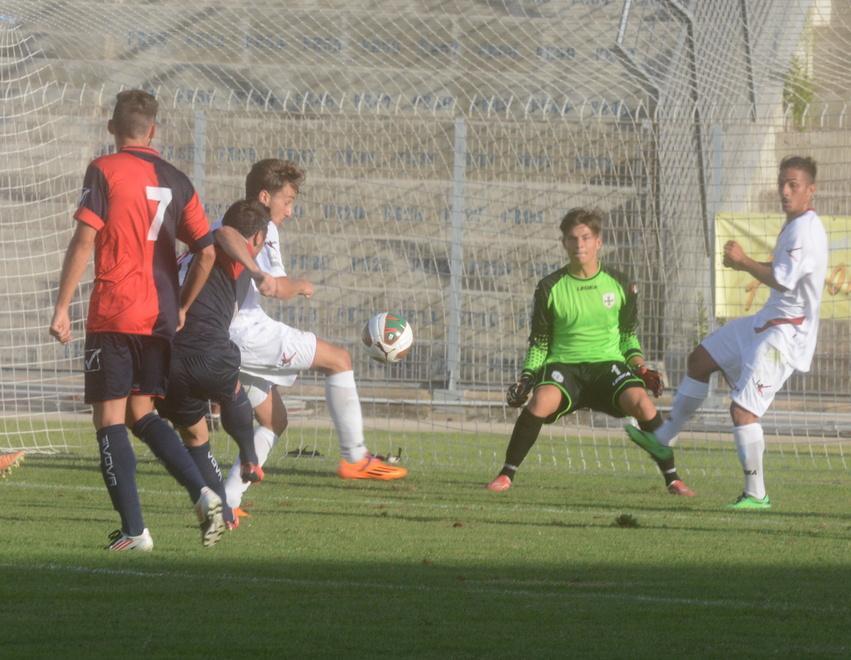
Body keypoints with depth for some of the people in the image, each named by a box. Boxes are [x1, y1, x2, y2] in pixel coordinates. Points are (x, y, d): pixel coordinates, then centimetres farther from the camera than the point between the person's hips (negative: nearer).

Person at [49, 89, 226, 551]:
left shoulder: (104, 171, -6)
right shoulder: (175, 181, 9)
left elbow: (84, 240, -13)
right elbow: (206, 252, 6)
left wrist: (62, 307, -11)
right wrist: (182, 308, 17)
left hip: (113, 315, -5)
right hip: (160, 318, 6)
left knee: (109, 419, -1)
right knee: (140, 413, 19)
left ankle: (133, 530, -8)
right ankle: (202, 493, 1)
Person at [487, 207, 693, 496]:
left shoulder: (620, 285, 5)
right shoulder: (550, 288, 2)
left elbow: (629, 337, 16)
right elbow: (539, 342, 10)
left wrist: (641, 368, 0)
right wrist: (526, 377, -3)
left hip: (608, 364, 1)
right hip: (564, 364, -1)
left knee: (641, 402, -29)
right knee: (541, 402, -34)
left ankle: (672, 478, -16)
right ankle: (506, 474, -19)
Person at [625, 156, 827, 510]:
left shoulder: (806, 230, -20)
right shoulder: (792, 227, 12)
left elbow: (783, 280, -29)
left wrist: (743, 262, -16)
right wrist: (745, 263, 8)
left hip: (787, 332, -11)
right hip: (767, 322, 11)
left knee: (742, 408, -16)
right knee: (700, 360, 20)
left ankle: (756, 494, -9)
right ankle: (664, 438, 31)